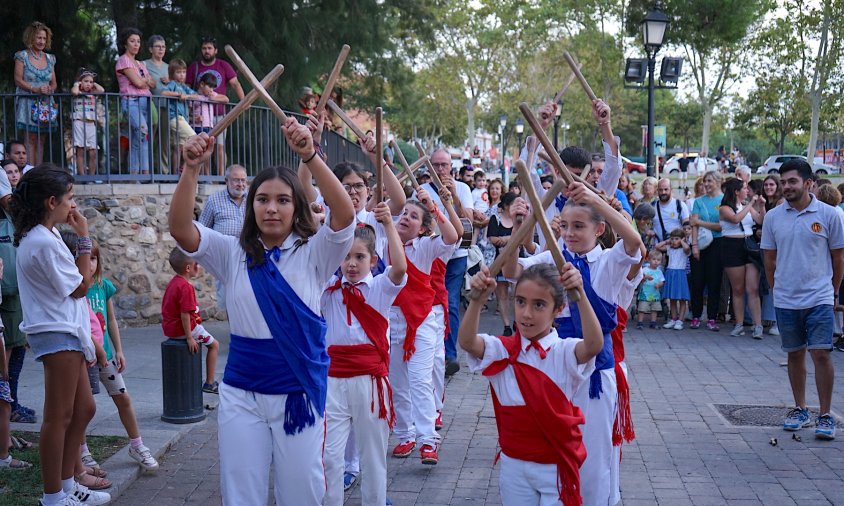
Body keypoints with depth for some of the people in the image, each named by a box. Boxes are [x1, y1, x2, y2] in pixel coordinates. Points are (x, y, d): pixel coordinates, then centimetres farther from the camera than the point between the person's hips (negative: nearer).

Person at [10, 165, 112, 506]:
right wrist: (84, 237, -10)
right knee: (60, 416, -4)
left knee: (84, 409, 16)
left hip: (65, 333, 11)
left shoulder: (40, 235, 12)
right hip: (58, 335, -11)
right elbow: (81, 286, -13)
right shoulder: (44, 242, -20)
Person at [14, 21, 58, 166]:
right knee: (31, 139, -10)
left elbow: (54, 83, 16)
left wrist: (50, 89, -7)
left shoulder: (49, 58, 15)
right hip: (28, 102, -4)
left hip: (46, 104, 4)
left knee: (41, 141, 2)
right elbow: (18, 80, -6)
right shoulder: (22, 56, 1)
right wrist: (35, 89, -19)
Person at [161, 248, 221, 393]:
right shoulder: (186, 287, -23)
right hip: (182, 328, -10)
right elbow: (185, 314, -26)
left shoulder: (174, 282, 7)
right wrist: (189, 337, -23)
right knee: (214, 344, 6)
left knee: (197, 341, 35)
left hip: (169, 329, 10)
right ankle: (210, 383, 6)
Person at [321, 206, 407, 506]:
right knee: (328, 454, 0)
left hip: (370, 377, -1)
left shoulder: (380, 287, 1)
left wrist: (388, 224, -16)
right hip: (333, 378, 1)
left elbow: (400, 268, -18)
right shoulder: (328, 290, 7)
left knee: (372, 453, 10)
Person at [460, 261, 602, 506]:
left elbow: (594, 345, -32)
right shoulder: (503, 350, -4)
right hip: (514, 465, 2)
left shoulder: (565, 352, -10)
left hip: (557, 467, -2)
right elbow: (466, 342, -23)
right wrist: (478, 298, -39)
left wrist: (580, 294, -44)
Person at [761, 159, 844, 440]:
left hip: (819, 299, -3)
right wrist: (777, 290, 11)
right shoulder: (773, 217, 3)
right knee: (795, 354, 12)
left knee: (821, 354, -7)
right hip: (785, 300, 3)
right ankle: (800, 410, 24)